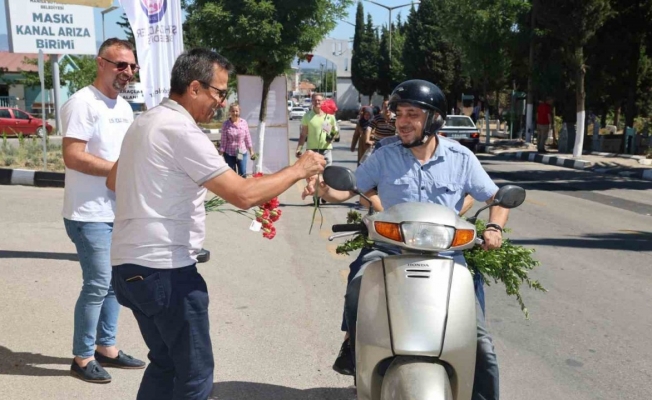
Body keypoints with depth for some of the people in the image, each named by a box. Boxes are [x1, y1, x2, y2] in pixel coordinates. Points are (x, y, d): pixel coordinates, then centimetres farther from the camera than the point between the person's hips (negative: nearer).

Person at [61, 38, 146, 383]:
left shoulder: (124, 107, 13)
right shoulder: (82, 103, -14)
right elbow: (73, 157, -22)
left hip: (118, 211, 9)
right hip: (89, 215, -8)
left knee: (115, 281, 14)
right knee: (97, 284, -4)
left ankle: (106, 347, 27)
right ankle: (82, 358, 12)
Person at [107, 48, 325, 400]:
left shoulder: (144, 123, 14)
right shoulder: (181, 130, -16)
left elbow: (113, 181, 28)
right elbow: (243, 195, -21)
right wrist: (298, 170, -9)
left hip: (129, 265, 10)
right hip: (165, 270, -10)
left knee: (165, 364, 20)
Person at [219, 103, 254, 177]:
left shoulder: (244, 122, -2)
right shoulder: (226, 124, -8)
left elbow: (247, 138, 4)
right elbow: (223, 140, -6)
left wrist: (251, 151, 6)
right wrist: (221, 154, -7)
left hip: (242, 153, 1)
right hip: (229, 154, -1)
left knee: (243, 174, -2)